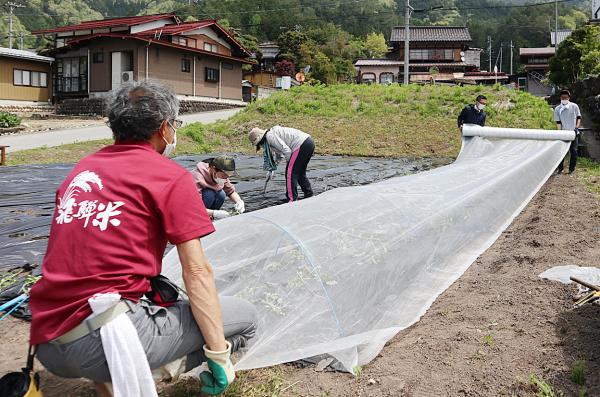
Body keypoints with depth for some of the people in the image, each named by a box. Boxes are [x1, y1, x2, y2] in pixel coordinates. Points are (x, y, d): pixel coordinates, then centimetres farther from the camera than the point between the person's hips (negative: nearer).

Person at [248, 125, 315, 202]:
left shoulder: (270, 136, -10)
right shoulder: (272, 133, 21)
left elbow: (286, 150, -18)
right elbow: (279, 155, 29)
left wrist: (290, 163, -4)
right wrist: (271, 169, 27)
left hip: (301, 145, -10)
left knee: (290, 173, -4)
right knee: (300, 173, 22)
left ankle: (292, 201, -4)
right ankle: (309, 196, 28)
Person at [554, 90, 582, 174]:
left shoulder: (574, 106, 0)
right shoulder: (557, 109, 0)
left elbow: (579, 117, 6)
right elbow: (558, 122, -3)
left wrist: (577, 127, -9)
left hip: (573, 132, 0)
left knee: (573, 151, -1)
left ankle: (572, 169, 8)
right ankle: (560, 168, 11)